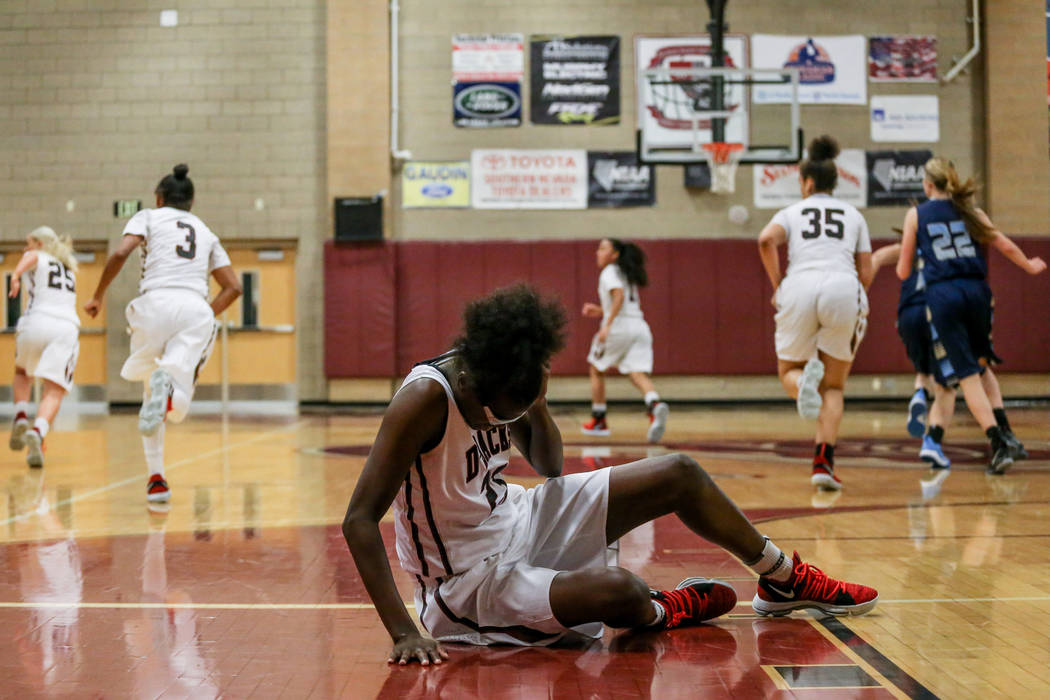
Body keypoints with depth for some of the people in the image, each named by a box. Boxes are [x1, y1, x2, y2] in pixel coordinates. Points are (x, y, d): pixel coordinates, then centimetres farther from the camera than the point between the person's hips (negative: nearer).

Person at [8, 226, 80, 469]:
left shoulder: (38, 258, 14)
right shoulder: (70, 268, 29)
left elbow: (30, 258, -11)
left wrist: (16, 275, -29)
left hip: (37, 322, -2)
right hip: (68, 327, 2)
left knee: (21, 373, 26)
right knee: (53, 391, -8)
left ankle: (21, 418, 4)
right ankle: (37, 433, -33)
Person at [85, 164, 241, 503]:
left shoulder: (148, 217, 19)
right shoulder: (206, 231, 30)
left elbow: (120, 253, 0)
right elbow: (233, 287, 22)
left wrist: (98, 296, 10)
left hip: (156, 302, -1)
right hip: (196, 308, 1)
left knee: (150, 391, 19)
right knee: (177, 407, -5)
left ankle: (156, 478, 8)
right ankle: (168, 385, -43)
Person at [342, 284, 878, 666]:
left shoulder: (501, 386, -6)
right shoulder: (426, 398, -29)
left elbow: (550, 470, 8)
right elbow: (359, 520, -31)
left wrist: (536, 406, -13)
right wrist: (403, 633, -37)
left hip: (511, 519, 8)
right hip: (467, 581, -8)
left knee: (678, 474, 8)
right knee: (620, 591, -33)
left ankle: (784, 580, 28)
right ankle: (659, 614, 6)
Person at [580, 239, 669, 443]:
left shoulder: (610, 272, -1)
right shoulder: (627, 275, 25)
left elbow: (619, 296, -19)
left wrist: (607, 325, -23)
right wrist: (601, 311, 29)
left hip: (618, 327, -7)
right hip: (640, 327, 7)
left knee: (596, 369, 15)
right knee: (638, 374, -9)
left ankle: (598, 420, 20)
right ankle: (655, 405, -39)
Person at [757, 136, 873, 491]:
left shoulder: (791, 212, 20)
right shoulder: (853, 214, 25)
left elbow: (766, 240, -3)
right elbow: (866, 273, 18)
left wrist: (777, 285, 5)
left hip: (799, 288, -1)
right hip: (844, 289, 1)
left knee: (788, 371, 18)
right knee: (833, 387, 12)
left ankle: (805, 381, -21)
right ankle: (824, 462, -4)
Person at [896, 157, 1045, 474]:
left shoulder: (916, 215, 6)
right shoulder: (970, 211, 12)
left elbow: (903, 272, 7)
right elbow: (1006, 246, 14)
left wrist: (902, 265, 31)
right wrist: (1030, 266, 33)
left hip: (942, 294, -3)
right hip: (977, 292, 3)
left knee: (967, 376, -1)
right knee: (981, 366, 22)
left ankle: (998, 445, -11)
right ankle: (1005, 433, 10)